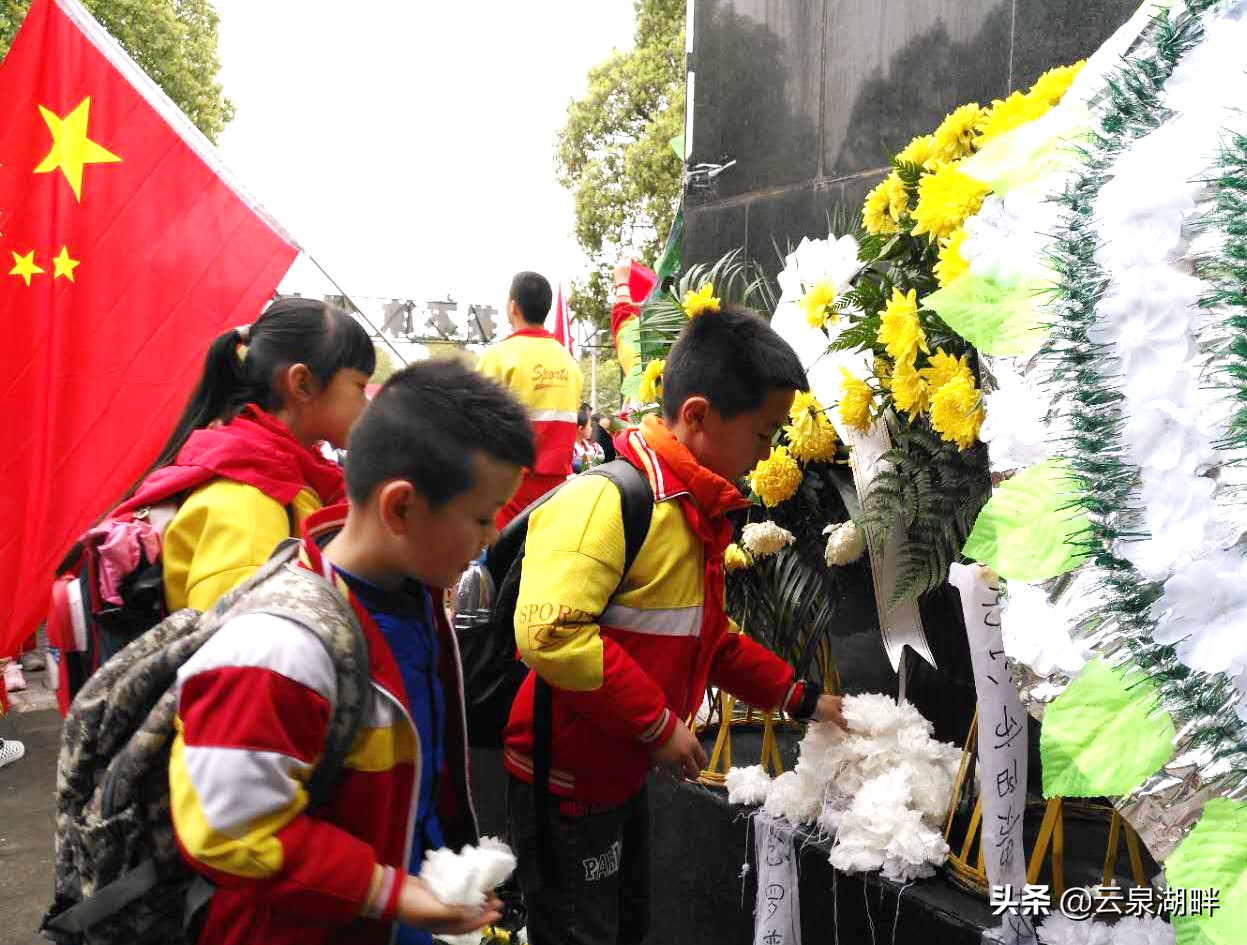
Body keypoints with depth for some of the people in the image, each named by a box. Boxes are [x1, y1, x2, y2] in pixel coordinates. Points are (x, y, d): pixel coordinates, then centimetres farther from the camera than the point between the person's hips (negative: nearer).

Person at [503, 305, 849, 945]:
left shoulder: (697, 508, 9)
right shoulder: (606, 496, -25)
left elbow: (703, 634, 20)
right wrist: (658, 724, -28)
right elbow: (550, 631, -36)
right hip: (563, 780, -10)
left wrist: (799, 699, 15)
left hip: (624, 772, 10)